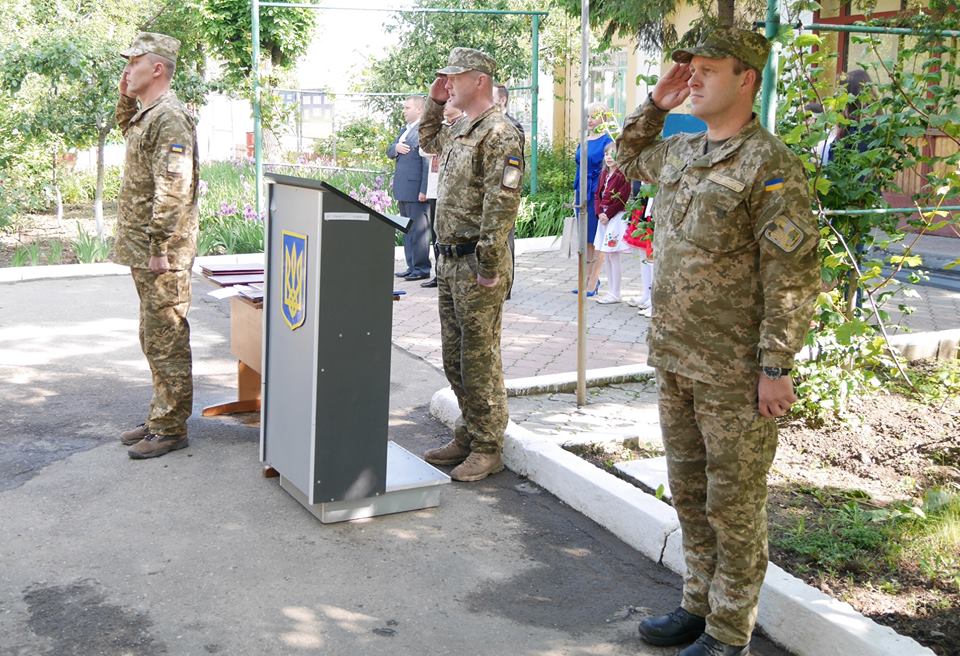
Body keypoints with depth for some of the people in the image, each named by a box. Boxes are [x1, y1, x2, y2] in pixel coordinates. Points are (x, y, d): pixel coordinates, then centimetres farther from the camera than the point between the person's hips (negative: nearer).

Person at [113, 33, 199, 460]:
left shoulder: (169, 117, -16)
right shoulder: (147, 114, 15)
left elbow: (172, 191, -23)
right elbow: (126, 129, 40)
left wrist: (158, 248, -24)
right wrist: (125, 98, 20)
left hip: (160, 255, -11)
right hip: (142, 252, 11)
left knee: (166, 343, -3)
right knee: (154, 340, 17)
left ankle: (171, 429, 5)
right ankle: (160, 417, 27)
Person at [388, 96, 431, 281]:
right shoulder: (405, 130, 19)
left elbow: (428, 162, -18)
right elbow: (389, 151, 21)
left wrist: (424, 190, -21)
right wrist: (396, 147, -4)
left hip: (416, 189, -10)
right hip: (403, 189, 10)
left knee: (418, 229, -4)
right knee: (407, 229, 13)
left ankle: (421, 268, 2)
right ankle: (412, 266, 20)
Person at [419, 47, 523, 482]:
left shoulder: (499, 134, -15)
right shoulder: (460, 130, 15)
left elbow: (502, 204, -21)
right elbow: (428, 140, 38)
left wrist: (488, 267, -23)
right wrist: (435, 101, 21)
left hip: (477, 264, -10)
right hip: (449, 261, 10)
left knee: (480, 361, -2)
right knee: (454, 359, 15)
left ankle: (487, 449, 8)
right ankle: (468, 435, 27)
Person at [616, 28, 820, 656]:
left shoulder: (770, 164, -14)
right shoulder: (681, 152, 10)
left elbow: (794, 276, -16)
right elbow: (628, 157, 33)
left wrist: (776, 367, -18)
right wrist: (655, 104, 16)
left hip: (735, 373, -8)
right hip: (674, 360, 8)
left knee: (734, 504, 5)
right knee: (690, 493, 18)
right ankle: (699, 605, 34)